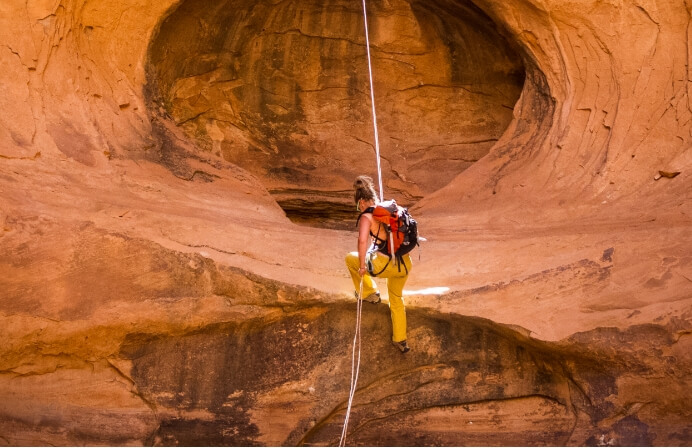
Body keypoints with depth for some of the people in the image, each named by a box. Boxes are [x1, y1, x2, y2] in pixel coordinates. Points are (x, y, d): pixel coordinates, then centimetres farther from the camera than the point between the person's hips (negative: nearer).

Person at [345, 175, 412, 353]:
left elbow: (363, 240, -26)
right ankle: (400, 340, 40)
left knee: (350, 258, 20)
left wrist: (362, 265, -14)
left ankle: (370, 293, 26)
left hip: (387, 265, -7)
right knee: (396, 299, 31)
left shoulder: (366, 217, -10)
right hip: (405, 264, 7)